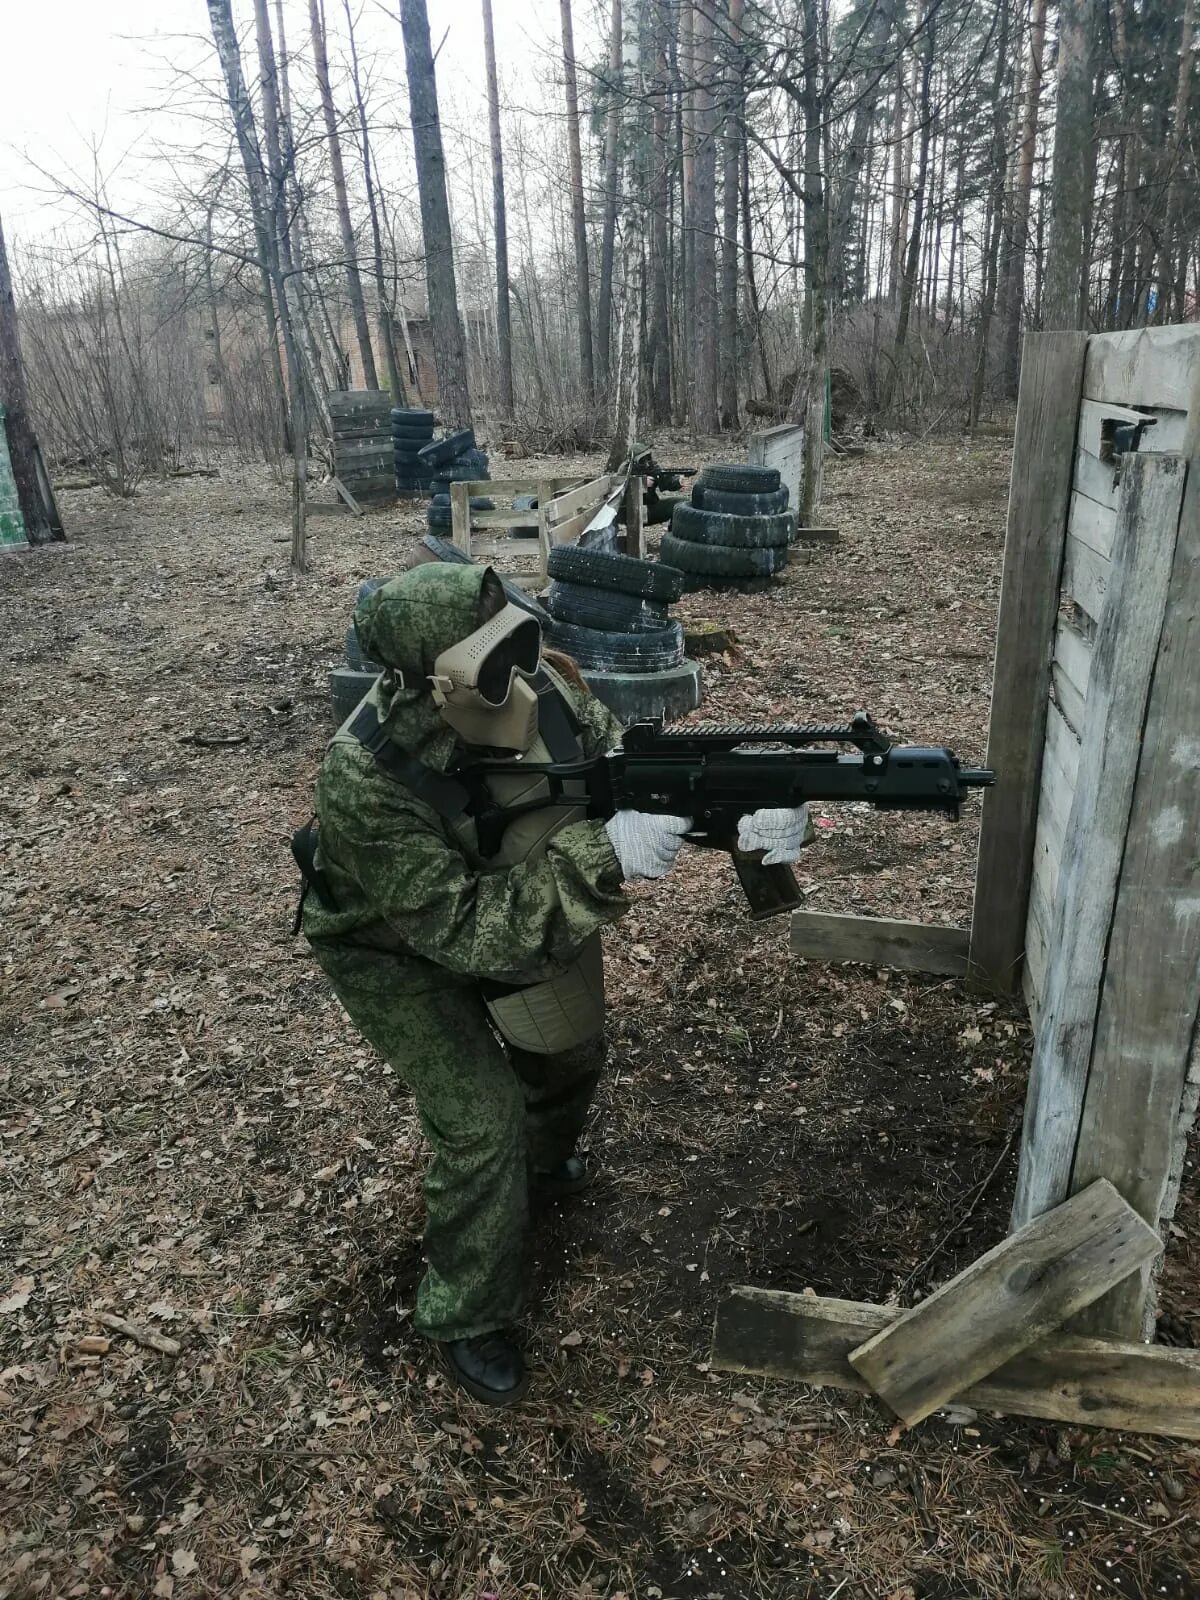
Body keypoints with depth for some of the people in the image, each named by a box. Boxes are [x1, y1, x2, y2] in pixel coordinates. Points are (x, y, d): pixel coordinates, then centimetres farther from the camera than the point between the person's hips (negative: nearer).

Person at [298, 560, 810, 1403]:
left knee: (572, 1051, 22)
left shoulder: (538, 681, -28)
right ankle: (466, 1318, 18)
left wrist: (745, 806, -35)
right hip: (400, 946, -6)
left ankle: (540, 1155, 58)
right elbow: (465, 931, -40)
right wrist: (603, 860, -49)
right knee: (482, 1119, -9)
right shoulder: (366, 779, -41)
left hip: (516, 900, 6)